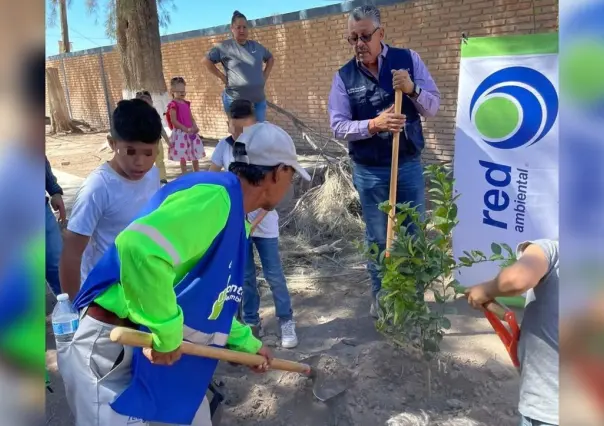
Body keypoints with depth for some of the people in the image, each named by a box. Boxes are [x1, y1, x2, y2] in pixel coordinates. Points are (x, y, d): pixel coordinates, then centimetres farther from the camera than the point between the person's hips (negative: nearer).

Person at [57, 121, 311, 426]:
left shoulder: (235, 220, 10)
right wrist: (166, 334, -27)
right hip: (112, 350, -10)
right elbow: (141, 247, -40)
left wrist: (247, 343, 30)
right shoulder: (216, 196, -23)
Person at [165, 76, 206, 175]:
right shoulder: (173, 105, -11)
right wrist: (186, 129, -21)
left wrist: (195, 127, -5)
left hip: (191, 132, 7)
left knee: (195, 155, 14)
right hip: (180, 133, -7)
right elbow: (173, 121, -17)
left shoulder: (186, 103, 11)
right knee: (182, 157, 1)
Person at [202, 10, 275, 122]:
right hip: (236, 101, -4)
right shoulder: (225, 47, -3)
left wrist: (265, 76, 13)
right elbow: (206, 61, -2)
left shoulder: (256, 46, 11)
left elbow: (270, 59, 27)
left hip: (259, 100, 5)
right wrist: (222, 77, -7)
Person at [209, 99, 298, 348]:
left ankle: (286, 320, 21)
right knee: (245, 276, 12)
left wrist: (255, 222, -20)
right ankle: (251, 322, 28)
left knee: (274, 274, 5)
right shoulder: (224, 147, -6)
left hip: (264, 223, -2)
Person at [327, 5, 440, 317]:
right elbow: (338, 125, -8)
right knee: (377, 238, 11)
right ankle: (380, 296, 30)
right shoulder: (344, 77, -3)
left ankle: (415, 295, 31)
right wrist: (374, 124, -24)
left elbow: (434, 107, -2)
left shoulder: (408, 59, -2)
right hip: (369, 172, -1)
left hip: (409, 165, 1)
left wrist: (412, 89, -22)